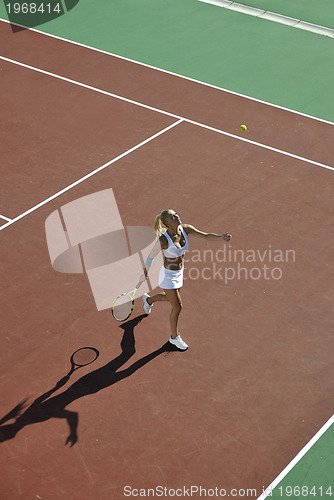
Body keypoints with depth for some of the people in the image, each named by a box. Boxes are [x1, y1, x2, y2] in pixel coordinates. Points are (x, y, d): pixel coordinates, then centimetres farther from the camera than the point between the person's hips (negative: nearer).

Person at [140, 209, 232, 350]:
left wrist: (221, 237, -30)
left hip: (179, 273, 7)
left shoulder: (185, 229, -14)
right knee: (177, 307, 4)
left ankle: (148, 299, 63)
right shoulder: (163, 240, -31)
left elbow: (206, 235, -13)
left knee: (171, 298, 31)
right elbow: (150, 257, -17)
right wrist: (145, 274, -6)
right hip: (168, 275, -7)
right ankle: (174, 337, 29)